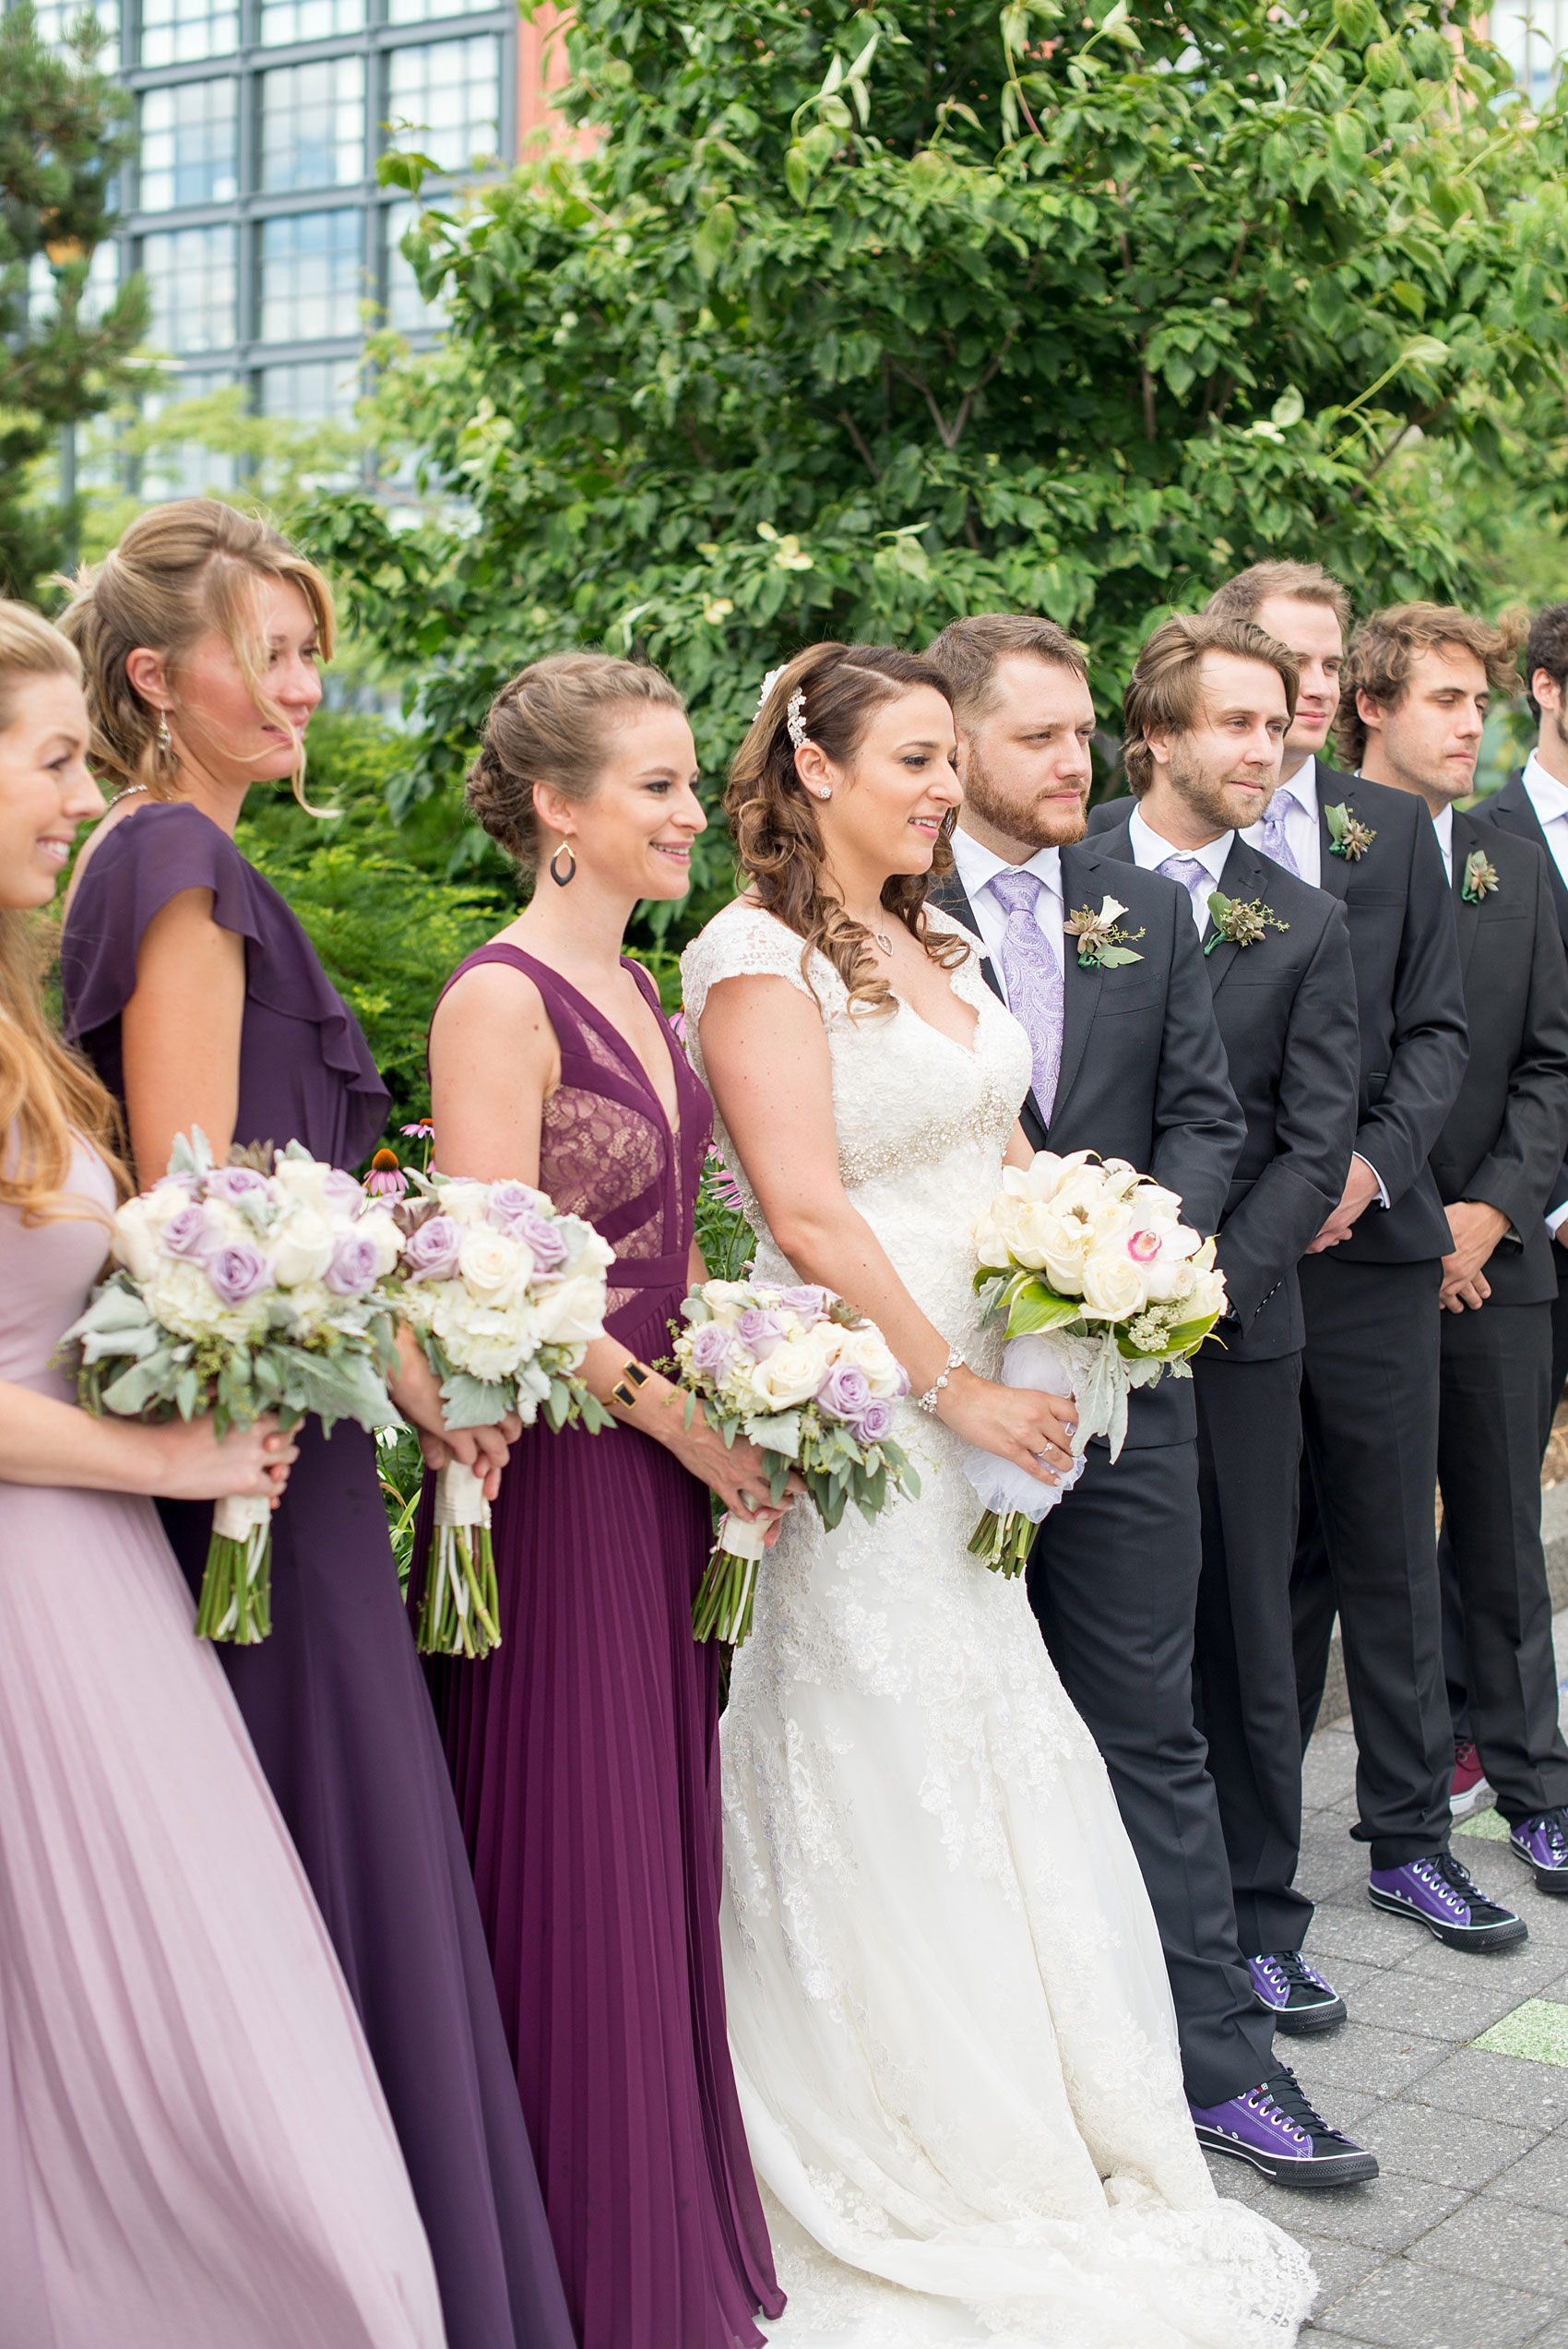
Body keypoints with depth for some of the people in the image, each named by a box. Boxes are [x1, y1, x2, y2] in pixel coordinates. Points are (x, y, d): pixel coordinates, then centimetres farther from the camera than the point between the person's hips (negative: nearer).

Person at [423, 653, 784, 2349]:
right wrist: (687, 1423, -13)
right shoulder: (501, 999, -15)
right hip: (559, 1475, -8)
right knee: (575, 1865, 4)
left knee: (668, 1843, 16)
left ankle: (681, 2211, 32)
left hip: (670, 1466, 8)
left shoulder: (634, 989, 12)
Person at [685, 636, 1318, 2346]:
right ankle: (928, 2188, 20)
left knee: (1004, 1765, 14)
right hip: (862, 1413, -8)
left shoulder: (934, 947, 14)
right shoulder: (759, 957, -12)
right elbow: (804, 1209, -19)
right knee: (888, 1781, 3)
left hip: (987, 1399, 8)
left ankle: (1040, 2142, 29)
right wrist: (954, 1387, -16)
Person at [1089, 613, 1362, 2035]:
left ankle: (1259, 1922, 22)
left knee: (1245, 1632, 9)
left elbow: (1314, 1144, 2)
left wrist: (1211, 1285, -10)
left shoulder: (1305, 927, 7)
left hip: (1233, 1328, 2)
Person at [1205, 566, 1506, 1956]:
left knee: (1391, 1547, 9)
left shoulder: (1393, 828, 11)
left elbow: (1436, 1027, 9)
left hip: (1371, 1236, 3)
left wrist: (1374, 1161, -6)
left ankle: (1409, 1835, 22)